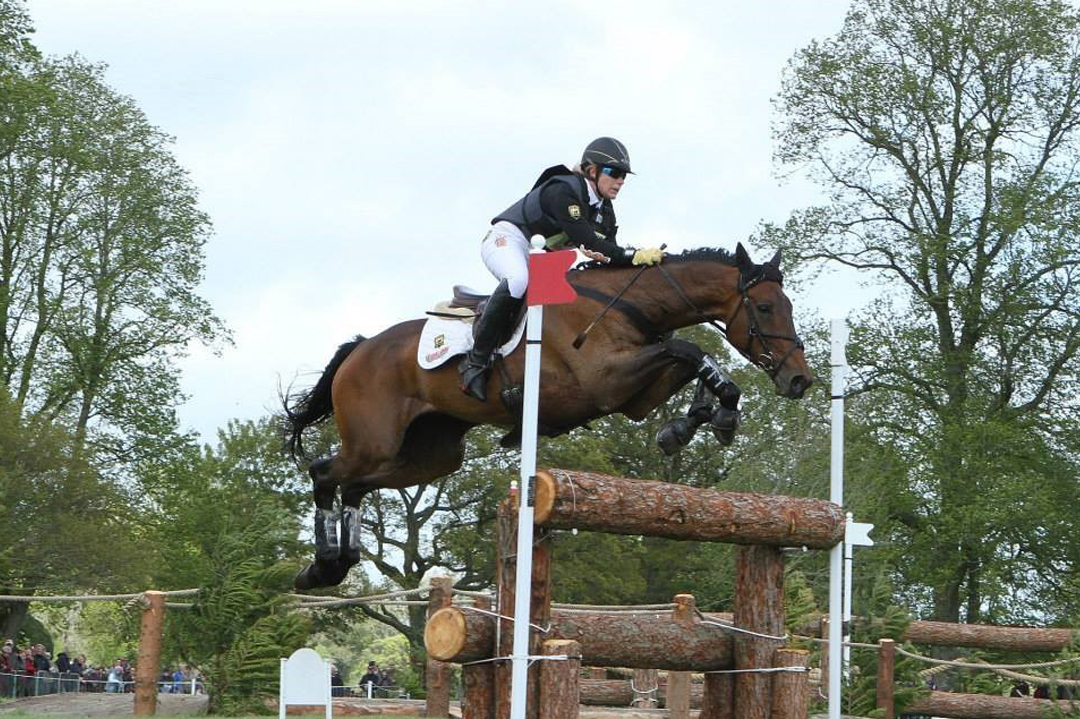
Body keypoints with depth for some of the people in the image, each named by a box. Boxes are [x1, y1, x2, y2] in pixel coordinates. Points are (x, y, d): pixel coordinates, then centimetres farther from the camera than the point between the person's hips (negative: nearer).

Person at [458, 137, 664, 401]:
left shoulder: (604, 210, 6)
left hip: (542, 256, 10)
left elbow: (609, 254, -2)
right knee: (518, 280, -41)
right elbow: (587, 242, -31)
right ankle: (476, 361, -36)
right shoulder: (562, 191, -23)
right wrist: (634, 256, -35)